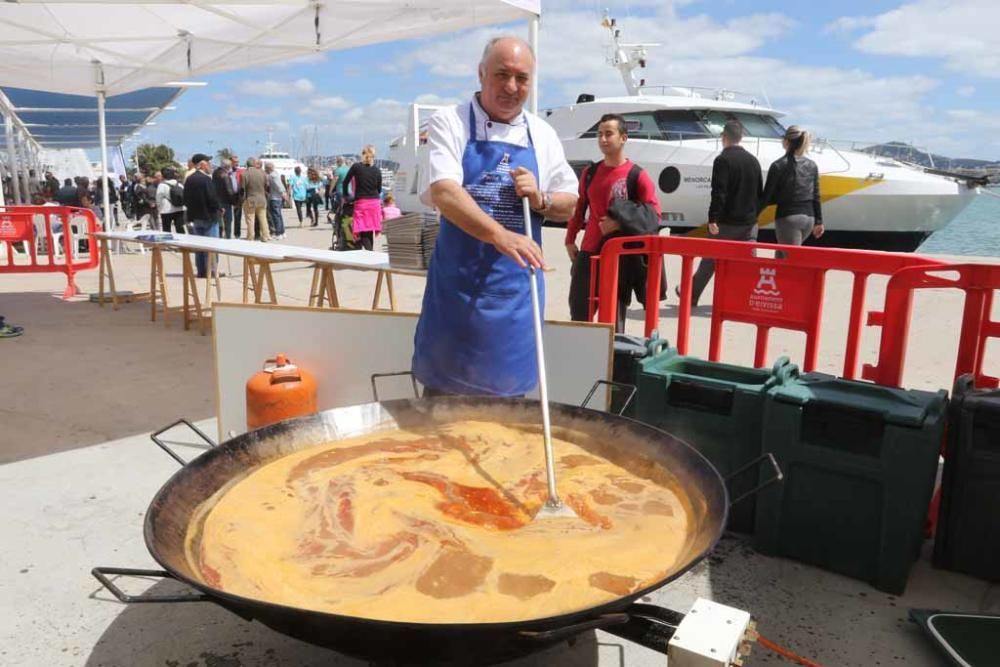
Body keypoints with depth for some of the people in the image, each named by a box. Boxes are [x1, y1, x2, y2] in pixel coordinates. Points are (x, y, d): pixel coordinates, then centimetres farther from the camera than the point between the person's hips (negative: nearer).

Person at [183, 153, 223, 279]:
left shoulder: (189, 179, 7)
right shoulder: (206, 179, -18)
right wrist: (219, 209, -5)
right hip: (209, 216, -7)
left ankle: (201, 270, 17)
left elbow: (186, 199, 10)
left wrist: (192, 209, 18)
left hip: (195, 216, 7)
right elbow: (213, 198, -20)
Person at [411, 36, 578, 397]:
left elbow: (569, 205, 13)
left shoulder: (542, 135, 8)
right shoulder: (449, 122, -4)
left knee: (509, 392, 11)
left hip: (517, 285, 3)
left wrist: (539, 200, -11)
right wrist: (500, 236, -35)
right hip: (459, 282, -3)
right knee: (444, 390, 7)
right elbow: (443, 192, -20)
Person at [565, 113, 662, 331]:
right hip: (589, 253, 5)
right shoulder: (590, 172, 9)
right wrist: (570, 240, 13)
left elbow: (654, 217, -10)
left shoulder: (637, 176, -6)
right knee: (579, 316, 8)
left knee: (613, 320, 3)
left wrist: (619, 224, -20)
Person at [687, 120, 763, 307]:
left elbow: (719, 193, -19)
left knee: (710, 260, 8)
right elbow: (759, 193, 15)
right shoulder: (753, 160, 11)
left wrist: (713, 218, -19)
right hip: (749, 221, 5)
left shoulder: (723, 159, -10)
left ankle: (692, 295, 22)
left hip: (726, 221, -5)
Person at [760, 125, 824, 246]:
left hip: (788, 217, -6)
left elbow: (768, 196, -7)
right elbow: (816, 197, 9)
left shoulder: (778, 165, -8)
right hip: (809, 218, 6)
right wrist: (819, 221, 14)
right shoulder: (812, 166, 8)